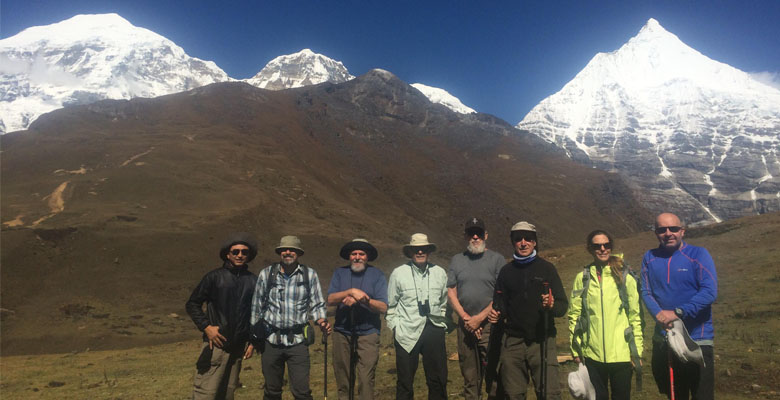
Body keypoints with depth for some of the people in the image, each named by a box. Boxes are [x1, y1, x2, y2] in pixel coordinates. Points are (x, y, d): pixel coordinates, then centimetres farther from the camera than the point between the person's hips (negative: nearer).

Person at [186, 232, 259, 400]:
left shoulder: (253, 281, 8)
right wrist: (206, 327, -9)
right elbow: (192, 304, 2)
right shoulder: (214, 277, -2)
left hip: (239, 348, 4)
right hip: (216, 344, -3)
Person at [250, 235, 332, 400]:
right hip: (271, 339, 1)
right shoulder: (266, 273, 0)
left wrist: (322, 322, -16)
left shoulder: (310, 275, -2)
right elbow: (257, 307, 7)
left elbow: (317, 304, 3)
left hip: (298, 340, -1)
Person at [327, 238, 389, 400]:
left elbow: (383, 307, -7)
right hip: (342, 333, 2)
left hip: (368, 334, -2)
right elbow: (330, 299, -6)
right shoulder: (340, 273, 7)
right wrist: (351, 291, -20)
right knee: (342, 379, 11)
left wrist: (360, 299, -19)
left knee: (366, 380, -7)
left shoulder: (377, 275, 1)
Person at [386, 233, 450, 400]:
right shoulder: (398, 273, 0)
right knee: (405, 381, 5)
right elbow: (390, 305, 5)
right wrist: (395, 326, 0)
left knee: (438, 381, 9)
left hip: (434, 331, 2)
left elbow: (444, 303, 16)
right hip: (407, 333, -2)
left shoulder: (440, 273, 7)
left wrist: (442, 324, 12)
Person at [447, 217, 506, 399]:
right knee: (469, 374, 11)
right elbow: (451, 292, 7)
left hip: (490, 324, -3)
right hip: (465, 325, 4)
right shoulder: (457, 260, 11)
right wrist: (466, 318, -5)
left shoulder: (497, 259, 0)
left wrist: (479, 318, -10)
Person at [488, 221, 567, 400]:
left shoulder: (546, 268, 5)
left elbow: (563, 306, 3)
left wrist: (552, 305, -18)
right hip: (513, 341, 3)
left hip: (542, 341, -2)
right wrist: (496, 314, -4)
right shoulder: (506, 271, 12)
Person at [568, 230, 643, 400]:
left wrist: (637, 351, 2)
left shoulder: (625, 278, 3)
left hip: (621, 354, 0)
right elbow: (574, 315, 3)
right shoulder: (582, 278, 2)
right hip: (592, 354, 0)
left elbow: (635, 317, 5)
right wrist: (576, 350, 0)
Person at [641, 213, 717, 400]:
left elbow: (710, 291, -16)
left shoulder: (698, 254, -6)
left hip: (697, 339, -3)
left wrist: (678, 312, -22)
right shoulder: (650, 257, 5)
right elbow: (646, 291, 0)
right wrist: (659, 314, -18)